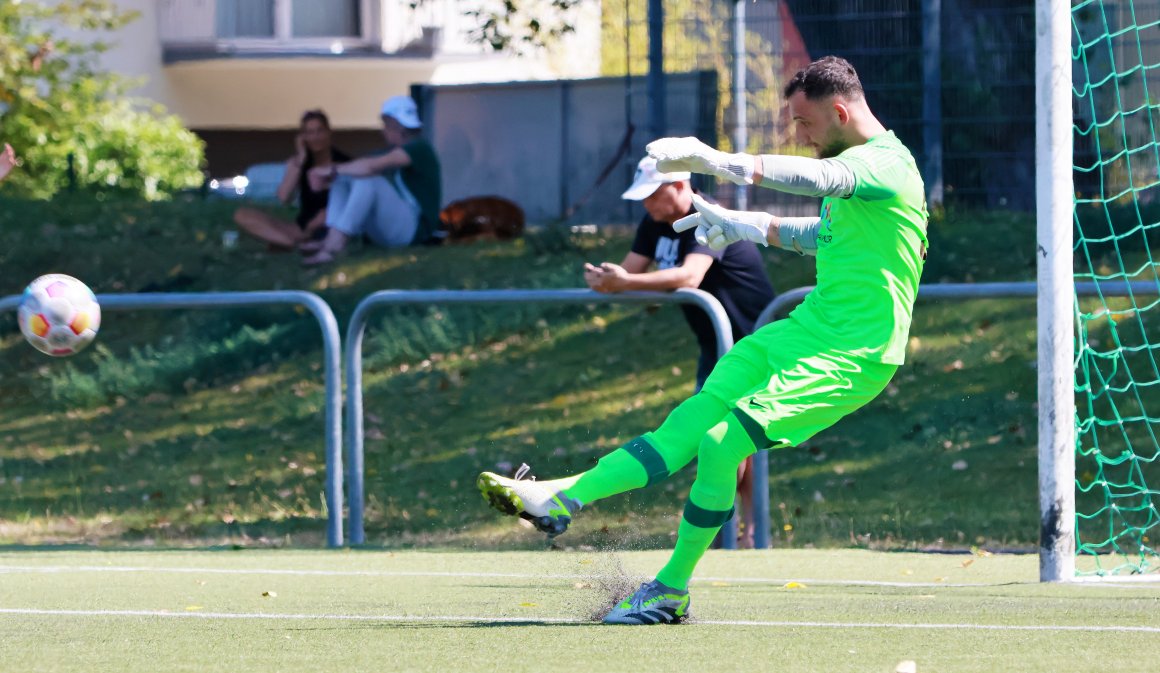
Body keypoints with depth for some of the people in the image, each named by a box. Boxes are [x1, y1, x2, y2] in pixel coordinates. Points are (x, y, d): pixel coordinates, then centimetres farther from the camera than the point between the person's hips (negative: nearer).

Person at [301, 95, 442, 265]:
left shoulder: (419, 147, -13)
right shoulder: (395, 151, 18)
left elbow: (371, 166, -24)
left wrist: (332, 170, -15)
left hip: (413, 229, -9)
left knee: (368, 180, -30)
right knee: (343, 177, 3)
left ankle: (333, 246, -39)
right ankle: (331, 240, -19)